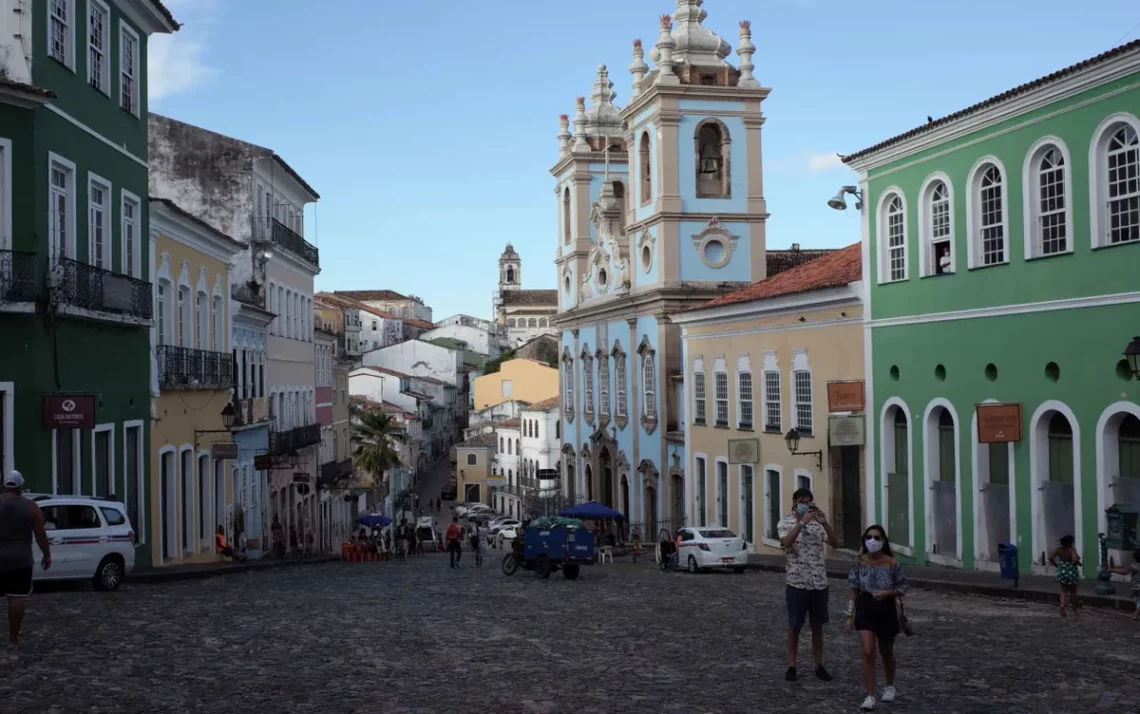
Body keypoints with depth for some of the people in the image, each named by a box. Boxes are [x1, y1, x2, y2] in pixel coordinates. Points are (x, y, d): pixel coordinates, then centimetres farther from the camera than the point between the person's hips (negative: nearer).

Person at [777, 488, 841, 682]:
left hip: (819, 582, 3)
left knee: (817, 625, 10)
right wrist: (801, 522, -27)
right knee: (795, 626, 3)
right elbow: (787, 542, -22)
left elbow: (835, 544, -4)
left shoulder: (818, 523, 7)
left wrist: (825, 523, -16)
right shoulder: (786, 522, -2)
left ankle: (819, 665, 18)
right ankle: (791, 666, 12)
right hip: (796, 582, -3)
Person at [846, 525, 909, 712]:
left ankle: (889, 686, 43)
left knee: (886, 653, 18)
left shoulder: (892, 563, -9)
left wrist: (887, 593, -19)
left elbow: (904, 587, -1)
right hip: (865, 608, 0)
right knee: (868, 653, -10)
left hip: (886, 609, 0)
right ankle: (870, 696, -4)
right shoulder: (859, 563, -5)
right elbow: (854, 591, 1)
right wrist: (850, 615, 0)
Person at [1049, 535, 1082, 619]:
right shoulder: (1072, 549, -19)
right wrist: (1079, 563, -11)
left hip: (1062, 572, 3)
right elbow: (1075, 560, -33)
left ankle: (1062, 605, -14)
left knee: (1064, 591, 13)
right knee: (1073, 591, 14)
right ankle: (1074, 611, 25)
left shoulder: (1058, 549, -5)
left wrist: (1056, 565, 6)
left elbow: (1050, 557, -7)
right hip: (1072, 572, -3)